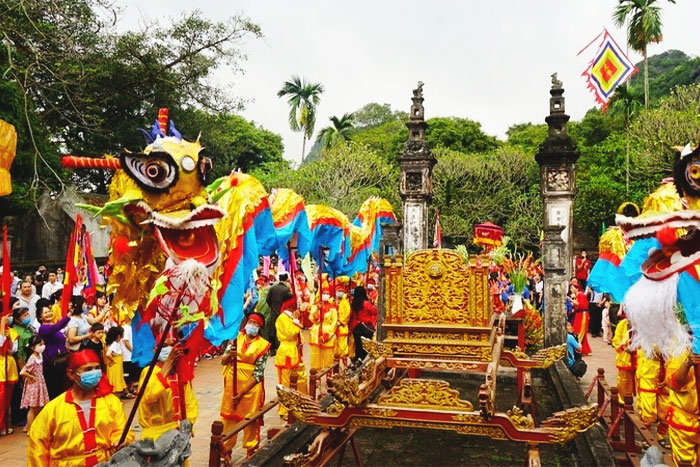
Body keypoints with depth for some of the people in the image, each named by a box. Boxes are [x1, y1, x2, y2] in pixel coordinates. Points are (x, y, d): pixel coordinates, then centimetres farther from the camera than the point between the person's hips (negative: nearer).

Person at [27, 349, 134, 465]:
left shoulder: (111, 401, 4)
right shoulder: (53, 408, 2)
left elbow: (121, 431, 3)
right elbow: (37, 444, 9)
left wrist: (119, 443, -16)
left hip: (106, 463, -1)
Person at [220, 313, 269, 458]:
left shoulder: (263, 345, -6)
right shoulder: (236, 338, 4)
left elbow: (258, 373, -11)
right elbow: (223, 361, -1)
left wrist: (242, 392, -17)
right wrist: (229, 355, -24)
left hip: (251, 386, -2)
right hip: (232, 383, 3)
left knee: (250, 418, 6)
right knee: (229, 416, 9)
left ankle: (251, 450, 24)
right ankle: (226, 449, 25)